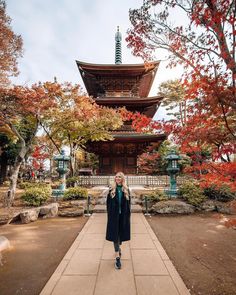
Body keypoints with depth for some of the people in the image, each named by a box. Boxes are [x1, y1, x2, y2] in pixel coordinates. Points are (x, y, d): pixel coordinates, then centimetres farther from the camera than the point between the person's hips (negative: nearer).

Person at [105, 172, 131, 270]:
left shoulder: (126, 190, 0)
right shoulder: (112, 190, -3)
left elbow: (128, 204, 3)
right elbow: (108, 204, 0)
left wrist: (128, 215, 0)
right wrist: (109, 214, -4)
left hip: (123, 215, 2)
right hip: (114, 216, -1)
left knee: (121, 232, 15)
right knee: (115, 234, 1)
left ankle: (118, 247, 44)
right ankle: (117, 257, 8)